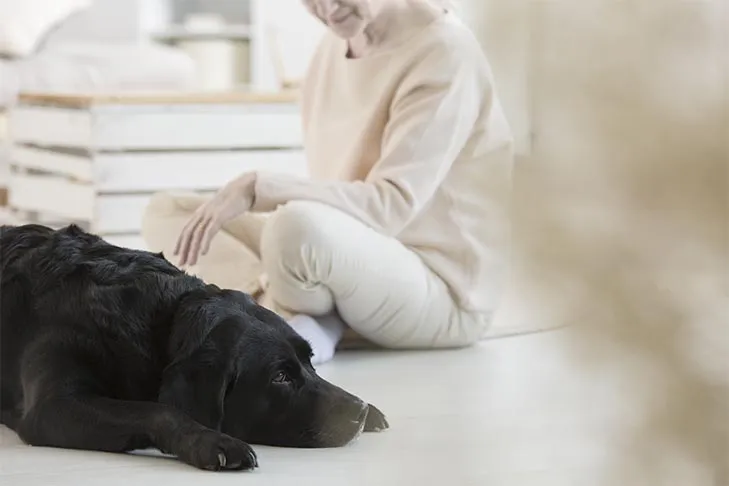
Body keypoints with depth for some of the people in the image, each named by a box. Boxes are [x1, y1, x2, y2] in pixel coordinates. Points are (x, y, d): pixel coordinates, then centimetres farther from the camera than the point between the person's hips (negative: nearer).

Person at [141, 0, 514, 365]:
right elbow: (334, 189, 9)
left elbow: (391, 206, -25)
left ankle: (281, 320, -6)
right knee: (166, 213, 3)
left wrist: (258, 189, -28)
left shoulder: (444, 50, -17)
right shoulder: (338, 41, 6)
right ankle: (300, 324, -15)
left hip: (442, 296, -8)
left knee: (300, 224, -38)